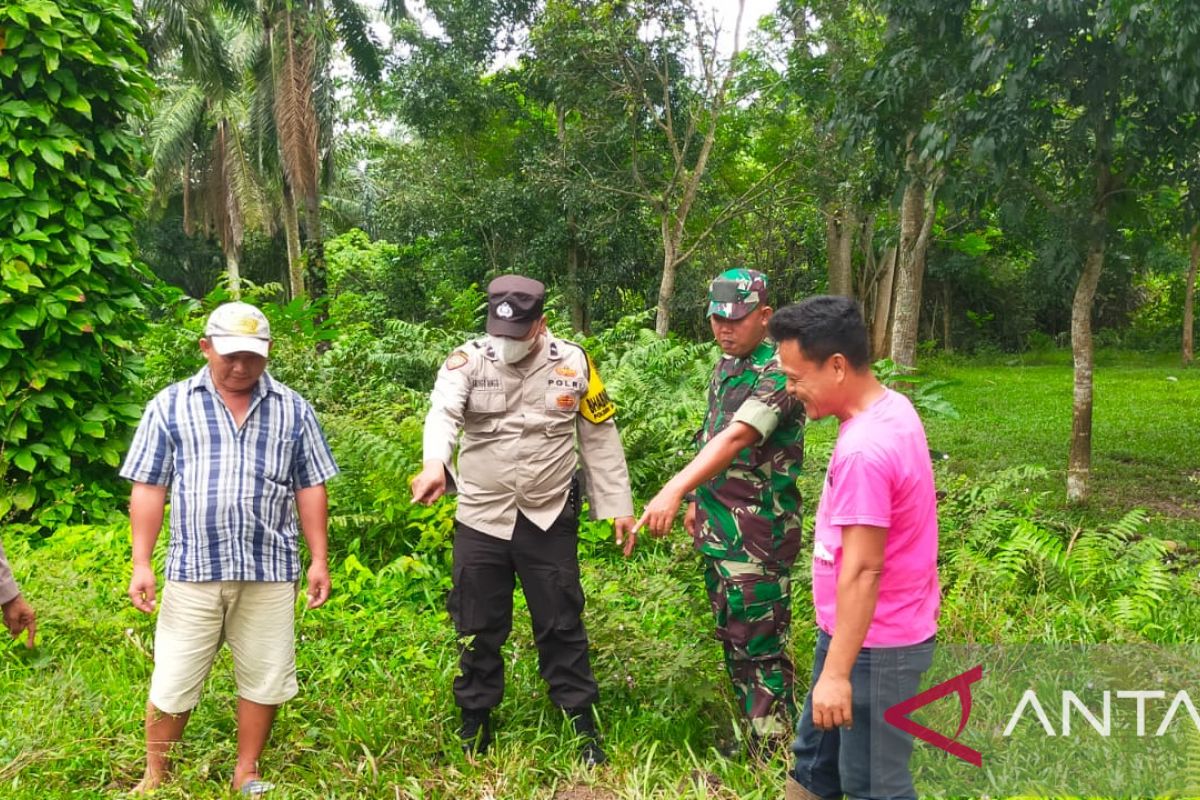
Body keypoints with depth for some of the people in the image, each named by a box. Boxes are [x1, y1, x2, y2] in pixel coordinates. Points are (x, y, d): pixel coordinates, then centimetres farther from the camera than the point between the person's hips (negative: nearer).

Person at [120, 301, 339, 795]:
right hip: (194, 571, -1)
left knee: (264, 680, 8)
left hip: (270, 572, 1)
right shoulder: (170, 405, 4)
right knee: (172, 684, 6)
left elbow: (310, 489, 8)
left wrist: (319, 560, 4)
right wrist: (141, 563, -2)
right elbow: (149, 489, 3)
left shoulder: (293, 409, 7)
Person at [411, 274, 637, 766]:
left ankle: (582, 722, 25)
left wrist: (619, 506, 4)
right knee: (479, 628, 12)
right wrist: (435, 464, -48)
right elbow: (443, 412, -28)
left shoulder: (572, 363, -3)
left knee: (561, 625, 10)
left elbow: (600, 438, 4)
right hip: (481, 519, 0)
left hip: (550, 519, 0)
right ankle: (475, 723, 30)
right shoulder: (468, 361, -8)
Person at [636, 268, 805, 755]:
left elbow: (734, 439, -32)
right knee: (732, 640, 18)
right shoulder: (725, 367, 10)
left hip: (758, 537, -9)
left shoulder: (778, 372, -18)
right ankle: (749, 733, 33)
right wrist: (699, 501, 18)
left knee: (760, 647, -2)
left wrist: (675, 490, -41)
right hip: (717, 530, 9)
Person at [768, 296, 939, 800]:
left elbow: (863, 570, -27)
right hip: (860, 630, 10)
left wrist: (837, 673, -24)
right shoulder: (892, 408, 3)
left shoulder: (864, 449, -28)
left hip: (875, 645, -10)